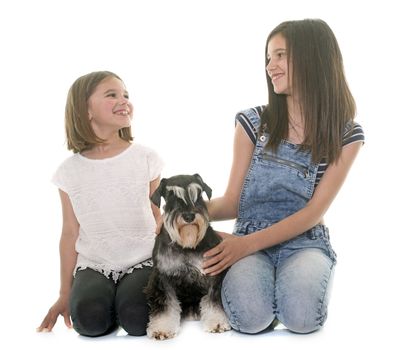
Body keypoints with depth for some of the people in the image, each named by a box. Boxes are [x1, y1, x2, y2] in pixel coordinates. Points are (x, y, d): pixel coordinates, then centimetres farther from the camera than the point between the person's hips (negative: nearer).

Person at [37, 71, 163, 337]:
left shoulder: (146, 158, -1)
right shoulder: (70, 170, 1)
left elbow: (159, 216, 5)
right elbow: (70, 233, 6)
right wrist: (65, 294, 7)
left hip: (142, 261, 0)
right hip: (93, 265, 0)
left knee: (136, 320, -26)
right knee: (89, 318, -28)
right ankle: (110, 297, 5)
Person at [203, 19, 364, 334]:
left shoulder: (346, 135, -4)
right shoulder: (253, 123, -2)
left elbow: (314, 212, -10)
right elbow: (232, 202, 0)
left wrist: (248, 243, -22)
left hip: (305, 242, 0)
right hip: (250, 240, 0)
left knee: (302, 317, -31)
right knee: (250, 317, -30)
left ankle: (299, 279, 3)